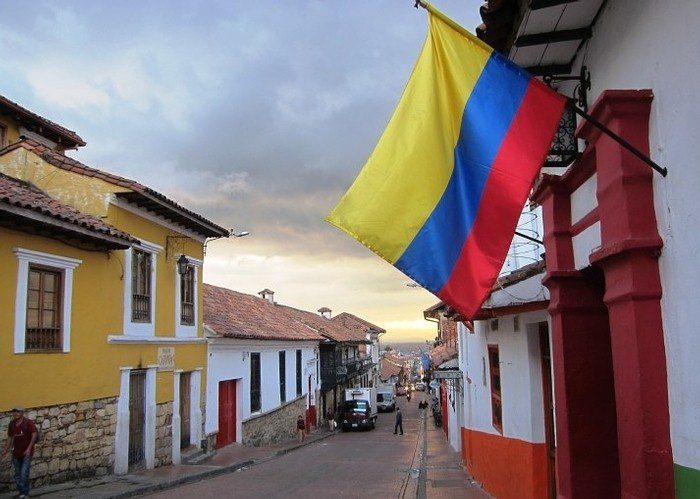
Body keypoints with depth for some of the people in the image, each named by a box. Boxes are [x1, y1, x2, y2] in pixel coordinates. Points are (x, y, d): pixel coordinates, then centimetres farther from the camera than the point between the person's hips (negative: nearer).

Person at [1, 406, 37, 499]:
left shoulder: (28, 422, -12)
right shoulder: (11, 424, 5)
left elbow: (34, 434, -15)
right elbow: (10, 437, 14)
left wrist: (29, 448, -21)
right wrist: (5, 450, 8)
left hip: (26, 453, -6)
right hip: (16, 453, 6)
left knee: (24, 474, -12)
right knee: (18, 475, 13)